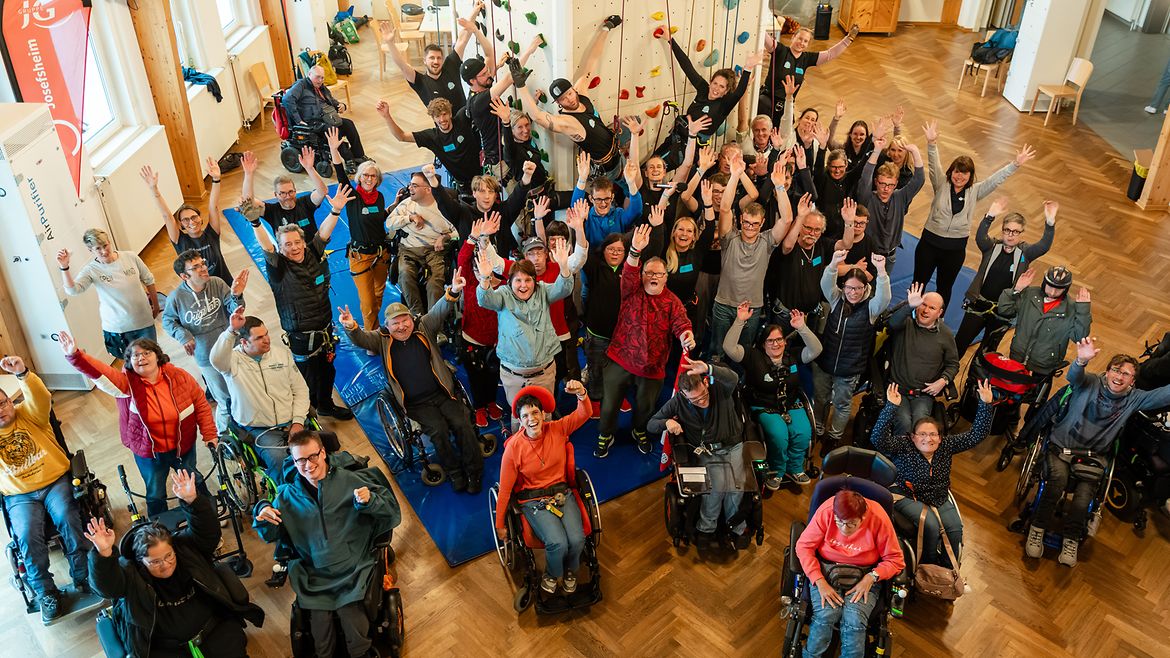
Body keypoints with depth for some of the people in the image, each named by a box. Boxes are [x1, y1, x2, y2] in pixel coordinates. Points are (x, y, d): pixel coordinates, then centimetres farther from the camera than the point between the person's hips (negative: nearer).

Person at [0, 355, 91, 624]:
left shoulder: (28, 414, 1)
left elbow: (41, 397, -20)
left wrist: (22, 373, -41)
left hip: (55, 481, -1)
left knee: (67, 520, -26)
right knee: (27, 538, -21)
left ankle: (82, 577, -10)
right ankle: (46, 593, -5)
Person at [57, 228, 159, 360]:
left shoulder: (131, 257, -8)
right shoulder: (91, 270, -12)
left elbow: (149, 280, 5)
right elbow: (72, 290, -26)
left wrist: (156, 306, 11)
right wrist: (64, 268, -40)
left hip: (144, 321, 1)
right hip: (117, 328, -1)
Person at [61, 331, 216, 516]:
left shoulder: (179, 376, -14)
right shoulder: (126, 382, -18)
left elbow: (201, 405, -5)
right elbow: (96, 371, -34)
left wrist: (210, 434, -7)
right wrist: (74, 355, -51)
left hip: (183, 446, 1)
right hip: (148, 452, -1)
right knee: (155, 495, 17)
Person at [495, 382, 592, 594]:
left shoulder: (557, 429, -6)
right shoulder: (514, 448, -14)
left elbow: (583, 415, -18)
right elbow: (505, 489, -7)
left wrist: (581, 393, -40)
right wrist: (500, 525, -1)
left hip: (563, 493, 3)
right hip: (533, 501, -3)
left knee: (577, 539, -19)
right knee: (558, 543, -24)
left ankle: (569, 571, 18)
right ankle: (551, 575, 12)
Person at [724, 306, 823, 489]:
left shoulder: (792, 357, 7)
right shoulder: (754, 357, -4)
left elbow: (815, 350, -6)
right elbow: (729, 347, -16)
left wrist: (802, 328, -19)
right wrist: (740, 321, -24)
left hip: (792, 405, 4)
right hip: (764, 408, -3)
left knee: (803, 433, -24)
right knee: (778, 434, -30)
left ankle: (794, 468, 4)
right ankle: (776, 471, -2)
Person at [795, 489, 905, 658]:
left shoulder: (879, 519, -20)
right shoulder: (825, 511, -20)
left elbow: (895, 561, -8)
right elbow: (804, 546, -12)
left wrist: (871, 577, -23)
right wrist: (820, 582, -21)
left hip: (864, 576, 0)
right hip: (826, 570, 0)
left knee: (854, 621, -26)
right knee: (825, 615, -25)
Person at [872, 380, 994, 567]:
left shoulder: (946, 445, -1)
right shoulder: (904, 446, -15)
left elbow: (975, 436, -4)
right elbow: (879, 439, -33)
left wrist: (985, 405, -16)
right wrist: (891, 407, -44)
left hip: (940, 497, 5)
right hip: (908, 496, -5)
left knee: (955, 528, -16)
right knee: (931, 526, -27)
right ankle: (927, 568, -3)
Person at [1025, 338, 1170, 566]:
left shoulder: (1133, 399, 4)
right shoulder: (1090, 383, -7)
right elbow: (1074, 376, -29)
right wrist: (1081, 360, -54)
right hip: (1062, 447, -3)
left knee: (1085, 491, -25)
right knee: (1058, 479, -30)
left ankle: (1071, 539, -10)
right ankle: (1037, 529, -16)